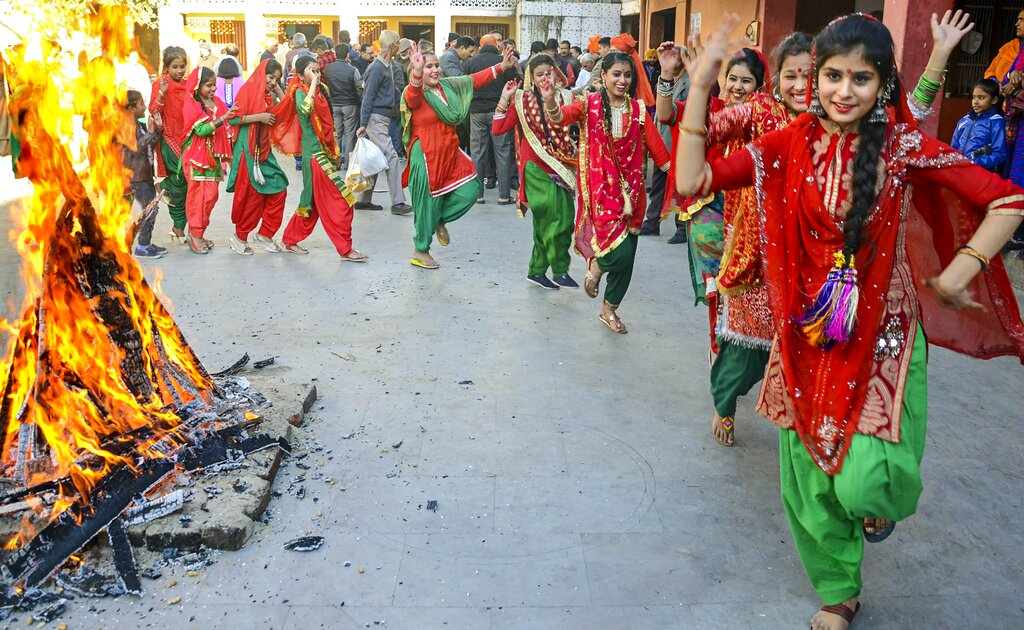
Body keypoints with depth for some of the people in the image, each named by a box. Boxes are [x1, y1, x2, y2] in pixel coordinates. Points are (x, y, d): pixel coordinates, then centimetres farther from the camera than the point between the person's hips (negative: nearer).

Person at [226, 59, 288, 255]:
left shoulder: (270, 96, 13)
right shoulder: (248, 90, -7)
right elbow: (233, 118, -13)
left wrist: (279, 91, 5)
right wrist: (259, 117, -19)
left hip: (264, 150, 7)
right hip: (248, 149, -7)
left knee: (279, 189, 3)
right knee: (251, 194, -2)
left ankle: (265, 235, 14)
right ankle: (240, 237, 14)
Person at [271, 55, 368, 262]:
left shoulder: (320, 90, 10)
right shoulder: (300, 92, -11)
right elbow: (305, 109, -37)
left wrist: (334, 151, 19)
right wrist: (313, 83, -27)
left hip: (324, 152, 8)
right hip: (315, 154, -8)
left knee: (313, 201, 16)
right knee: (341, 201, -7)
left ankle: (290, 240, 28)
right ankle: (345, 249, 0)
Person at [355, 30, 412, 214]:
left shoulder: (386, 66, 15)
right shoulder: (377, 68, -12)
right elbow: (368, 97, -15)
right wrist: (363, 124, -18)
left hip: (384, 119, 9)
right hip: (376, 119, -9)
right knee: (391, 157, -14)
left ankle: (364, 200, 17)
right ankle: (397, 202, -15)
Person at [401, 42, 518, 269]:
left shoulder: (448, 85, 7)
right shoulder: (415, 93, -14)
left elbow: (475, 80, 13)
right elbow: (413, 97, -38)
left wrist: (501, 67, 9)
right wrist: (417, 72, -57)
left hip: (449, 152, 7)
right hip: (426, 156, -7)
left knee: (469, 191, 2)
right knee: (428, 203, 1)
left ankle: (440, 220, 29)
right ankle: (420, 252, 20)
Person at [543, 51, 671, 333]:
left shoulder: (639, 110, 6)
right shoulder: (589, 104, -1)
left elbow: (658, 150, 0)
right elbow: (561, 117, -21)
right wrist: (550, 100, -42)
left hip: (630, 190, 4)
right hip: (600, 187, -4)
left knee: (627, 258, 9)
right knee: (620, 252, -19)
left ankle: (609, 310, 32)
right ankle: (595, 265, 19)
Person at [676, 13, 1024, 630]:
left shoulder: (904, 147, -9)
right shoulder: (791, 145, -4)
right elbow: (693, 181, -12)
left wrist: (955, 277, -10)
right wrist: (700, 86, -16)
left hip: (881, 337, -2)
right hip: (808, 339, 3)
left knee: (863, 483, -14)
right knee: (809, 480, 12)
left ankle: (883, 496, 27)